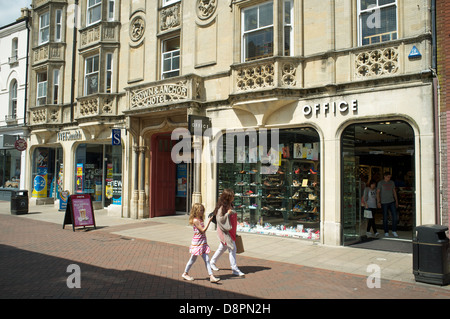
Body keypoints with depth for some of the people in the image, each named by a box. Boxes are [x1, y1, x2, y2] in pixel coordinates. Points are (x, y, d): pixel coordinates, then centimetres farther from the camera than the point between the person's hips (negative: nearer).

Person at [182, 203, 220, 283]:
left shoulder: (200, 219, 11)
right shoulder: (195, 220, -16)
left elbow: (203, 231, 10)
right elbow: (203, 230, -19)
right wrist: (209, 221, -18)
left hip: (203, 242, 8)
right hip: (197, 242, -8)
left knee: (207, 260, 2)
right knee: (193, 259, 8)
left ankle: (211, 276, 1)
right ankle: (185, 273, 27)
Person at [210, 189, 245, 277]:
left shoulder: (229, 205, 9)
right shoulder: (222, 207, -18)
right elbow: (219, 219, -22)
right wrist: (228, 214, -26)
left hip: (230, 230, 9)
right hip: (225, 231, -9)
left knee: (223, 247, 19)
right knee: (232, 248, -8)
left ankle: (212, 262, 36)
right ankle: (234, 269, 0)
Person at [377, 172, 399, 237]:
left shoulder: (392, 182, 9)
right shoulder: (380, 183, -3)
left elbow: (394, 192, 15)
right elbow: (378, 192, -4)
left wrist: (396, 201, 12)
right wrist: (378, 202, -10)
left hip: (392, 201, 4)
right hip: (384, 203, -4)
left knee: (395, 216, -3)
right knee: (385, 218, 2)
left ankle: (394, 231, 10)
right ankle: (386, 232, 12)